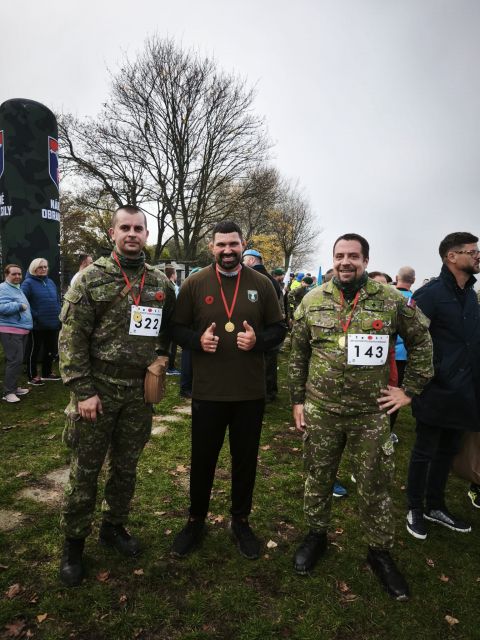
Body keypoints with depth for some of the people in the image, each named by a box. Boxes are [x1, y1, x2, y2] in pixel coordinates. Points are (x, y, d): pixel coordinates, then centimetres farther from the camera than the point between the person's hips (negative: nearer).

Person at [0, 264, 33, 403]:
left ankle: (13, 387, 26)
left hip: (22, 330, 10)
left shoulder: (18, 289, 18)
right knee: (15, 360, -13)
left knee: (18, 360, 15)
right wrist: (19, 306, -21)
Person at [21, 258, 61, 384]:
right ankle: (32, 376, 17)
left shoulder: (51, 282, 13)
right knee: (34, 350, 6)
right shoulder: (28, 283, -9)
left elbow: (57, 300, 18)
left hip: (53, 323, 7)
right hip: (37, 325, -7)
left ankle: (47, 372, 32)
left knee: (50, 349, 16)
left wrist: (58, 314, 7)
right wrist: (34, 316, -20)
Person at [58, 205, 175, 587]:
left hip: (140, 391, 3)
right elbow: (71, 337, -9)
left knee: (126, 466, 16)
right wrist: (82, 391, -13)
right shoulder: (92, 278, -6)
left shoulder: (161, 283, 5)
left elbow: (168, 331, 14)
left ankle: (115, 527, 38)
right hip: (97, 388, -3)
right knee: (85, 469, 8)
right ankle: (74, 542, 29)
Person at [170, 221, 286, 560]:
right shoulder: (194, 284, -1)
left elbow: (279, 329, 5)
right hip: (207, 391, -1)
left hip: (251, 392, 1)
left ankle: (241, 522, 38)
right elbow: (177, 329, 3)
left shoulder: (262, 284, 1)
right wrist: (198, 340, -17)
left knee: (245, 459, 15)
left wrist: (258, 340, -15)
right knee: (202, 459, 14)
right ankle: (196, 521, 37)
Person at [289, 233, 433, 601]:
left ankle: (380, 552, 36)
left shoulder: (392, 301, -5)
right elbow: (298, 354, 5)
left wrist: (410, 389, 2)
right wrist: (297, 400, 5)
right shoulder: (312, 301, -1)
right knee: (318, 478, 17)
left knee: (375, 487, 13)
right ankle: (317, 535, 41)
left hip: (372, 413, -1)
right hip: (320, 411, 1)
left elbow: (421, 340, 6)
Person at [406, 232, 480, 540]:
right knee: (425, 451, 7)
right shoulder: (431, 293, -16)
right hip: (436, 390, -8)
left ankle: (435, 506, 37)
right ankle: (416, 509, 27)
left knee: (448, 450, 19)